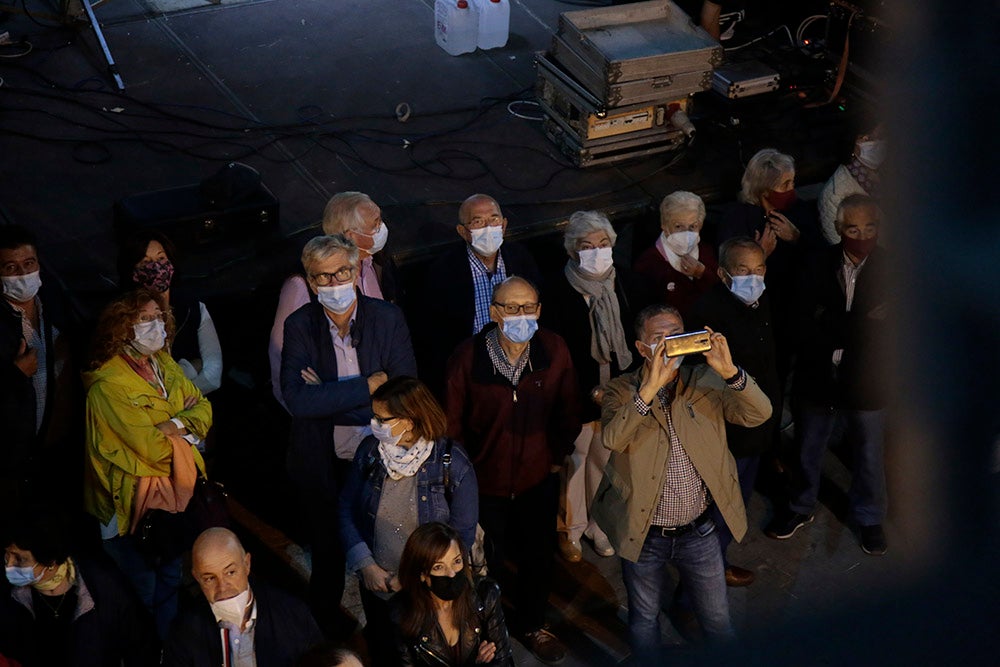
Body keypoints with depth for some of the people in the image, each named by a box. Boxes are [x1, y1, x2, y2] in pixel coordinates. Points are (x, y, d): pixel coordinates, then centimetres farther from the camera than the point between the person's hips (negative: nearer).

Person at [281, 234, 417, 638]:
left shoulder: (388, 319, -8)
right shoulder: (300, 326, -9)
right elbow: (296, 399, -24)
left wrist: (329, 397, -21)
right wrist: (369, 384, -26)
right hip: (323, 465, 0)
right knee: (329, 555, 16)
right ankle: (328, 633, 38)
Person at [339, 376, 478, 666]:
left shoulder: (452, 463, -20)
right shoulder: (370, 450, -11)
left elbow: (462, 534, -14)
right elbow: (347, 509, -2)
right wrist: (366, 565, -12)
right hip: (376, 588, 3)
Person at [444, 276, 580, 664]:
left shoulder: (554, 351, -13)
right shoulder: (467, 357, -19)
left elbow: (567, 410, 3)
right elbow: (452, 423, -7)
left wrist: (558, 455, 6)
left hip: (538, 480, 3)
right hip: (485, 483, -2)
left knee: (538, 559, 20)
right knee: (485, 564, 12)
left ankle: (533, 626, 45)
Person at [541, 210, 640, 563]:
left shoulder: (621, 282, 0)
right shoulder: (558, 289, -16)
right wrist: (589, 389, -17)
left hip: (616, 388, 4)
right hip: (578, 391, -4)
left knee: (605, 456, 16)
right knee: (574, 458, 9)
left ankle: (600, 522, 35)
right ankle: (571, 527, 28)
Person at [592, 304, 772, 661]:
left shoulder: (706, 383, -5)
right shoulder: (622, 391, -10)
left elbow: (759, 414, -18)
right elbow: (613, 438, -30)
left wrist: (729, 371, -34)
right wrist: (650, 388, -39)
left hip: (698, 532, 1)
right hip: (643, 534, -1)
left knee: (717, 618, 19)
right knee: (644, 618, 20)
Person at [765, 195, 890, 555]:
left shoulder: (888, 268, -16)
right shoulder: (819, 265, -12)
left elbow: (882, 329, -19)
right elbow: (806, 327, -16)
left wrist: (829, 324, -21)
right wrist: (856, 328, -24)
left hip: (865, 381, -1)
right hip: (817, 377, 1)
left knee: (869, 457, 19)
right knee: (808, 451, 22)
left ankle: (869, 517, 43)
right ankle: (801, 508, 46)